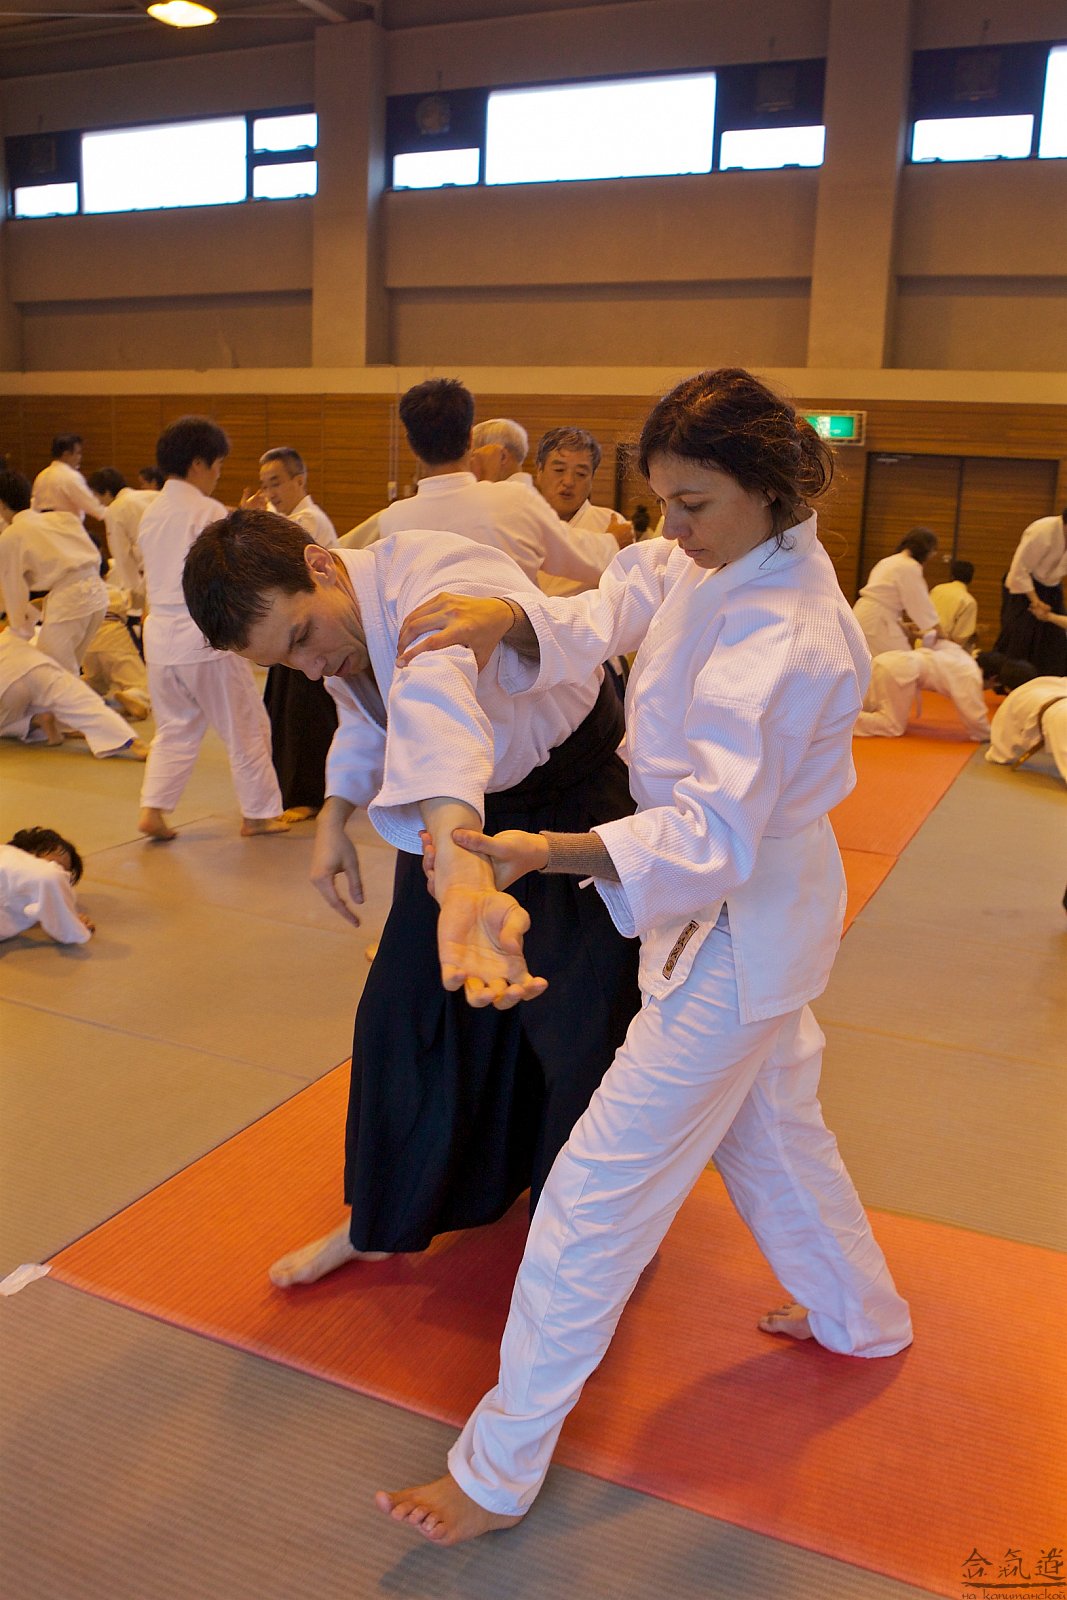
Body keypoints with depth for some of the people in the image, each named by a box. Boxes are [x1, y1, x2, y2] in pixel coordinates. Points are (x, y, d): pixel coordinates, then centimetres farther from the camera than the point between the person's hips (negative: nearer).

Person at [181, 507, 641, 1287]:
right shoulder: (343, 629, -10)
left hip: (580, 799, -7)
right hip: (461, 818, 7)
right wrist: (333, 820, -2)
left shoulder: (437, 585, -37)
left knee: (586, 1032, -2)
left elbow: (434, 706, -60)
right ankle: (382, 1223, 30)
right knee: (403, 1011, 10)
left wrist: (465, 881, -78)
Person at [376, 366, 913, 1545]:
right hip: (754, 912, 10)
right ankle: (860, 1319, 54)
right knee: (768, 1127, 28)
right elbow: (616, 608, -7)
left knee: (599, 1188, -3)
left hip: (739, 930, -10)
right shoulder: (716, 560, -1)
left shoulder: (783, 640, -29)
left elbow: (716, 833, -34)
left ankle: (498, 1475, 13)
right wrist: (508, 616, -28)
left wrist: (548, 854, -46)